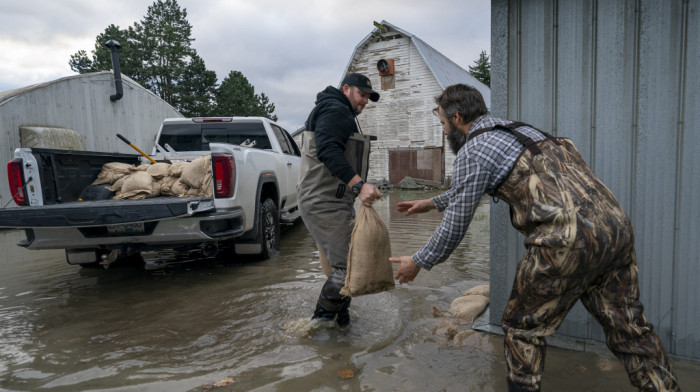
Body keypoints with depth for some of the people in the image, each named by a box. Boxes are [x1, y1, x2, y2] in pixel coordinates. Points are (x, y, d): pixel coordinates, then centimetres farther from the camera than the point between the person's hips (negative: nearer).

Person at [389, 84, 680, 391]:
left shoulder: (473, 150, -2)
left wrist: (418, 262, 16)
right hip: (617, 227, 9)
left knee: (523, 327, 13)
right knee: (629, 329, 19)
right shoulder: (516, 130, 26)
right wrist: (432, 202, 48)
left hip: (567, 242, -9)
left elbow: (455, 224, 2)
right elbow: (470, 190, 40)